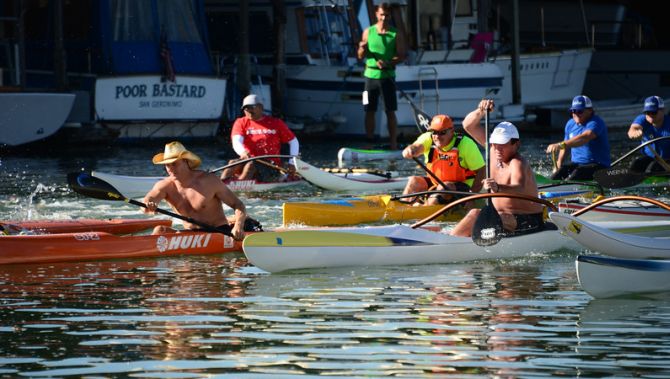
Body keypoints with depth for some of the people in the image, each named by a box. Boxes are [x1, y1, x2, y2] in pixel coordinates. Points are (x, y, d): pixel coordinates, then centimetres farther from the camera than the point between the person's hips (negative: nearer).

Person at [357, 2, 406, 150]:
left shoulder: (395, 34, 1)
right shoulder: (368, 32, 6)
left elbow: (401, 56, -3)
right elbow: (361, 56, 8)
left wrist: (387, 63, -19)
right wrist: (363, 49, -15)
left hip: (387, 76, -2)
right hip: (371, 75, 2)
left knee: (390, 111, -2)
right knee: (369, 111, 2)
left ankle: (393, 143, 0)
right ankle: (369, 142, 8)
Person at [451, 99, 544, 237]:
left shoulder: (518, 163, -20)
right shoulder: (493, 151, 4)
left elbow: (519, 189, -40)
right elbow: (468, 126, 7)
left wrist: (499, 188, -60)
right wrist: (481, 111, -14)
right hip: (504, 217, 9)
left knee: (476, 215, -25)